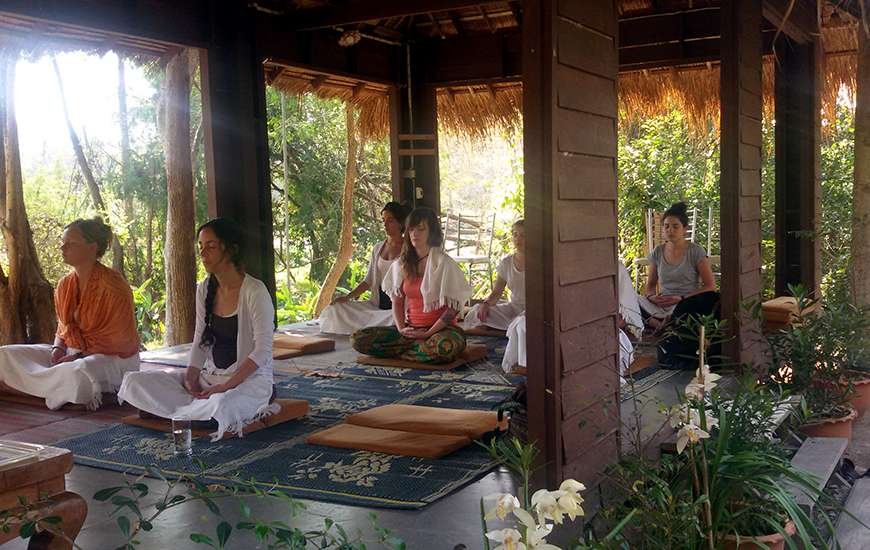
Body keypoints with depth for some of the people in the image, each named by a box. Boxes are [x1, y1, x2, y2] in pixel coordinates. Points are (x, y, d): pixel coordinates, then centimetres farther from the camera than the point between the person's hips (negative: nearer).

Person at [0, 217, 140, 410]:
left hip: (114, 358, -7)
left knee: (79, 371, -41)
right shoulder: (64, 285, 7)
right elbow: (63, 327, 18)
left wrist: (80, 356, -21)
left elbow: (120, 341, -16)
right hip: (73, 352, 7)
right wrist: (58, 348, -5)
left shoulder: (112, 286, -16)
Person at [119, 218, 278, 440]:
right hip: (211, 376, 7)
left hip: (250, 378, -7)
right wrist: (191, 376, -7)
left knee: (220, 406, -42)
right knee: (134, 382, -9)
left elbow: (262, 351, -17)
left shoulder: (254, 291, -14)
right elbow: (200, 341, 11)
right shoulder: (204, 289, 8)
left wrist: (226, 386, -22)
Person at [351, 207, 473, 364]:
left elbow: (453, 306, -8)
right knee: (357, 339, -15)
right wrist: (401, 328, -5)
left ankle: (401, 353, -12)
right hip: (410, 329, 4)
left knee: (446, 346, -42)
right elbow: (397, 301, 14)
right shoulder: (401, 264, 11)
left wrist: (429, 333, -14)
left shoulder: (443, 263, -5)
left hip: (440, 328, -4)